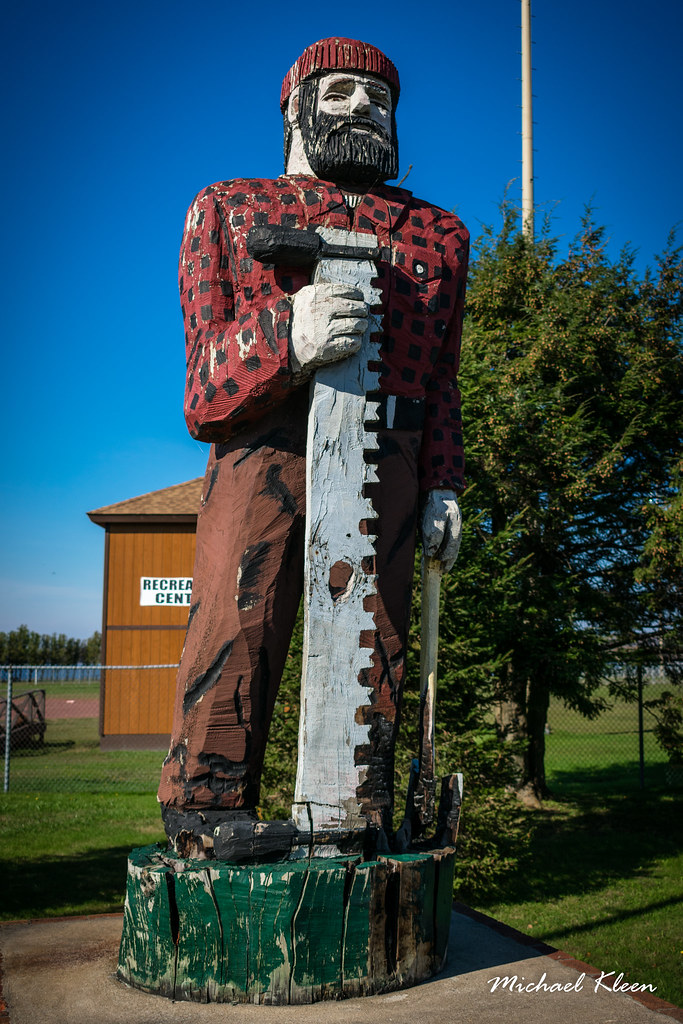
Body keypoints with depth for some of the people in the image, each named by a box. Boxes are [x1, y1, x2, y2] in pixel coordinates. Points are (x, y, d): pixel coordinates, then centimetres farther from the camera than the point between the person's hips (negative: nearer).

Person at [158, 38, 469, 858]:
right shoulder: (229, 209, 18)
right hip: (262, 461, -2)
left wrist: (443, 486, 8)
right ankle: (203, 839, -2)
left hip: (382, 472, 2)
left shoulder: (437, 234, 24)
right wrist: (285, 336, -17)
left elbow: (441, 379, 22)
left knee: (369, 665, 0)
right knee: (231, 646, -10)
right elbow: (209, 372, 6)